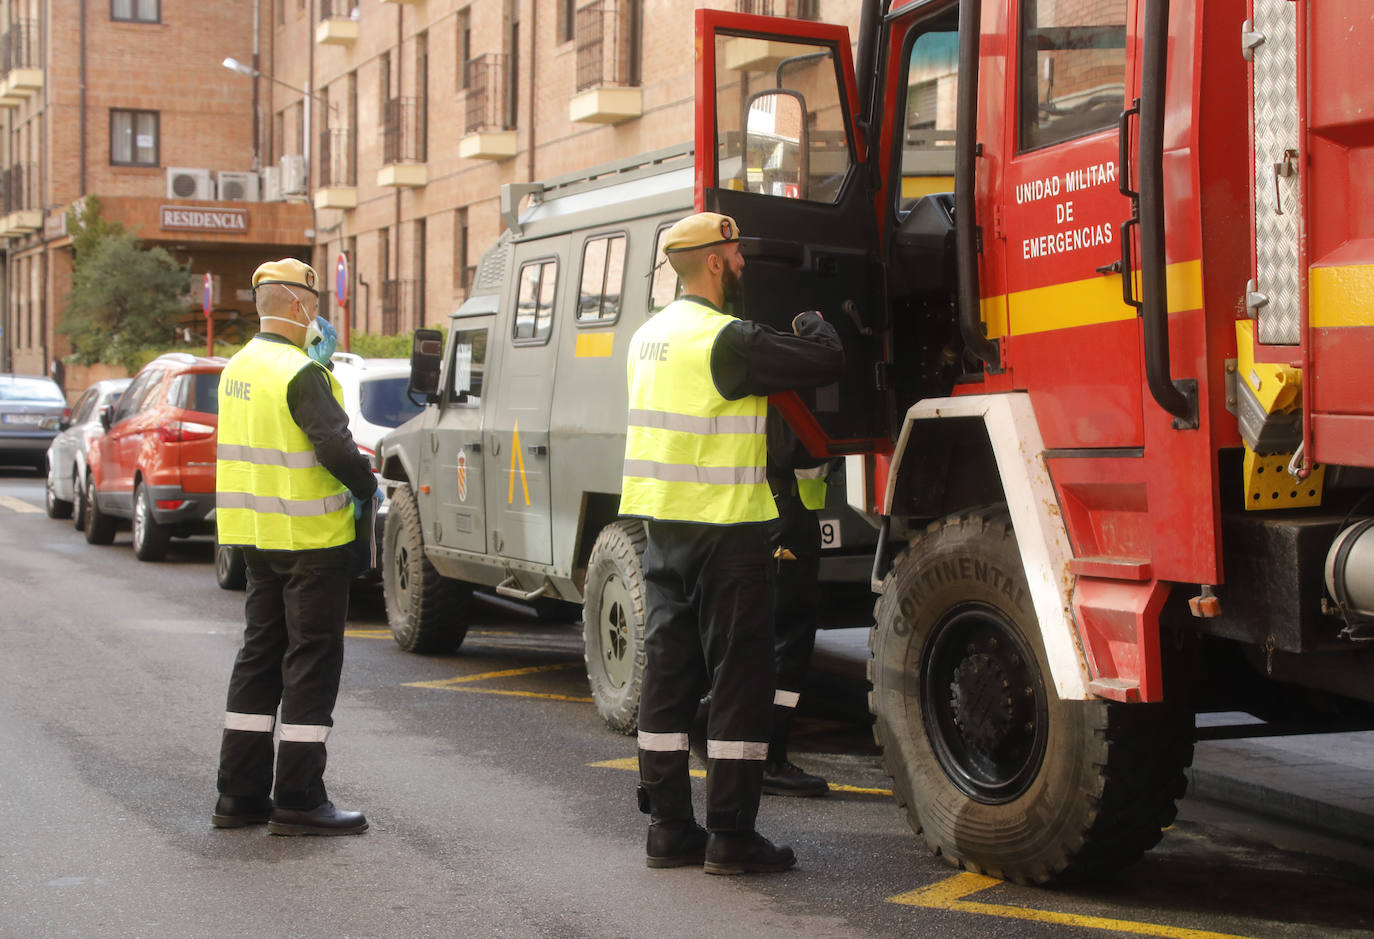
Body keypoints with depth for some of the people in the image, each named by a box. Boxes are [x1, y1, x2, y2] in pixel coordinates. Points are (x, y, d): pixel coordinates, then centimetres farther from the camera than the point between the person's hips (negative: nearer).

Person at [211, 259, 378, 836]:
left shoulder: (239, 369, 12)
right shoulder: (300, 372, -17)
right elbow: (333, 444, -24)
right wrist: (368, 489, -8)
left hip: (256, 537, 9)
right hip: (309, 537, -9)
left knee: (260, 657, 15)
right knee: (312, 663, -2)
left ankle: (240, 796, 18)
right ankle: (298, 803, 1)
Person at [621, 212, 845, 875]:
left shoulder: (651, 335, 12)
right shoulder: (727, 340, -16)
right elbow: (826, 363, -15)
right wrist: (810, 323, 6)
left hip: (662, 522, 9)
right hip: (724, 528, -8)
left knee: (669, 672, 10)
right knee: (739, 676, -1)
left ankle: (668, 826, 15)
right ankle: (730, 835, 1)